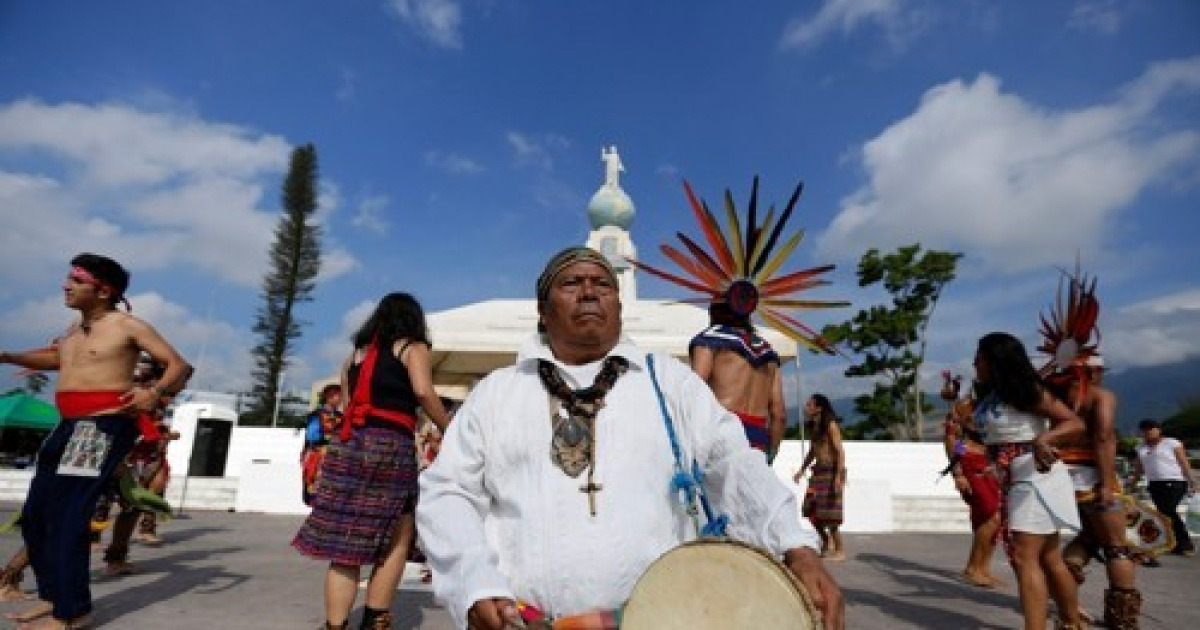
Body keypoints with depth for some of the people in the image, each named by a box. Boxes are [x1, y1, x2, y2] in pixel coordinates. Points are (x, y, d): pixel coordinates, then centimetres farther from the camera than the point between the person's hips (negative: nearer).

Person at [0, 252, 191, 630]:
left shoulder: (128, 326, -7)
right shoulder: (75, 328, 17)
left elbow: (180, 366, -10)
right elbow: (57, 358, 38)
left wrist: (155, 393, -28)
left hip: (105, 425, -9)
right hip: (70, 426, 9)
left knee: (66, 516, -10)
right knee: (35, 515, 11)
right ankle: (53, 595, 25)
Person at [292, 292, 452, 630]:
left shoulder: (357, 352, 22)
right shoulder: (413, 348, 5)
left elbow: (348, 403, 17)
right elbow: (423, 391, -12)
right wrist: (450, 431, -4)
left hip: (348, 445, 6)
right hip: (390, 447, -5)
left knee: (346, 548, 7)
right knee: (398, 541, 9)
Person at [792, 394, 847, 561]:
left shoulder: (830, 425, -11)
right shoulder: (813, 427, 11)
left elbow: (840, 451, -16)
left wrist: (839, 476, -23)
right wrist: (802, 470, 19)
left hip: (832, 471, -7)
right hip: (818, 471, 7)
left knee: (829, 514, -3)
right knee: (811, 510, 6)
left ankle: (840, 550, 11)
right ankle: (826, 540, 25)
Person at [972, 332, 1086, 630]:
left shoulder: (1025, 390, -14)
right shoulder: (990, 395, 8)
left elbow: (1075, 423, -18)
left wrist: (1043, 438, -34)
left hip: (1036, 477, -9)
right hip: (1014, 481, 9)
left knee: (1025, 558, -11)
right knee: (1048, 558, 19)